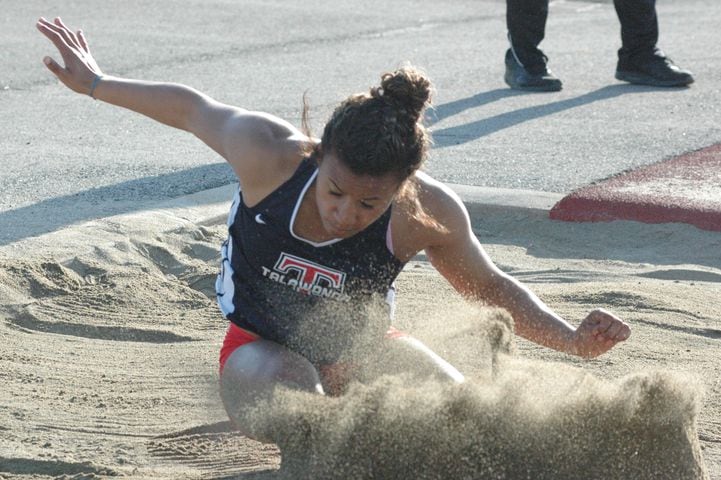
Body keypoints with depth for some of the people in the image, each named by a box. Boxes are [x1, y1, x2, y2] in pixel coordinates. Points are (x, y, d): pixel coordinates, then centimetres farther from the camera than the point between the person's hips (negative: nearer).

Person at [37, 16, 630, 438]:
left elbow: (490, 286, -6)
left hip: (362, 347, 4)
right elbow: (192, 108, -8)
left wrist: (571, 339, -19)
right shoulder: (269, 152, -28)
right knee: (295, 396, -38)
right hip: (263, 345, -4)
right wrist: (96, 84, 6)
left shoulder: (430, 214, -24)